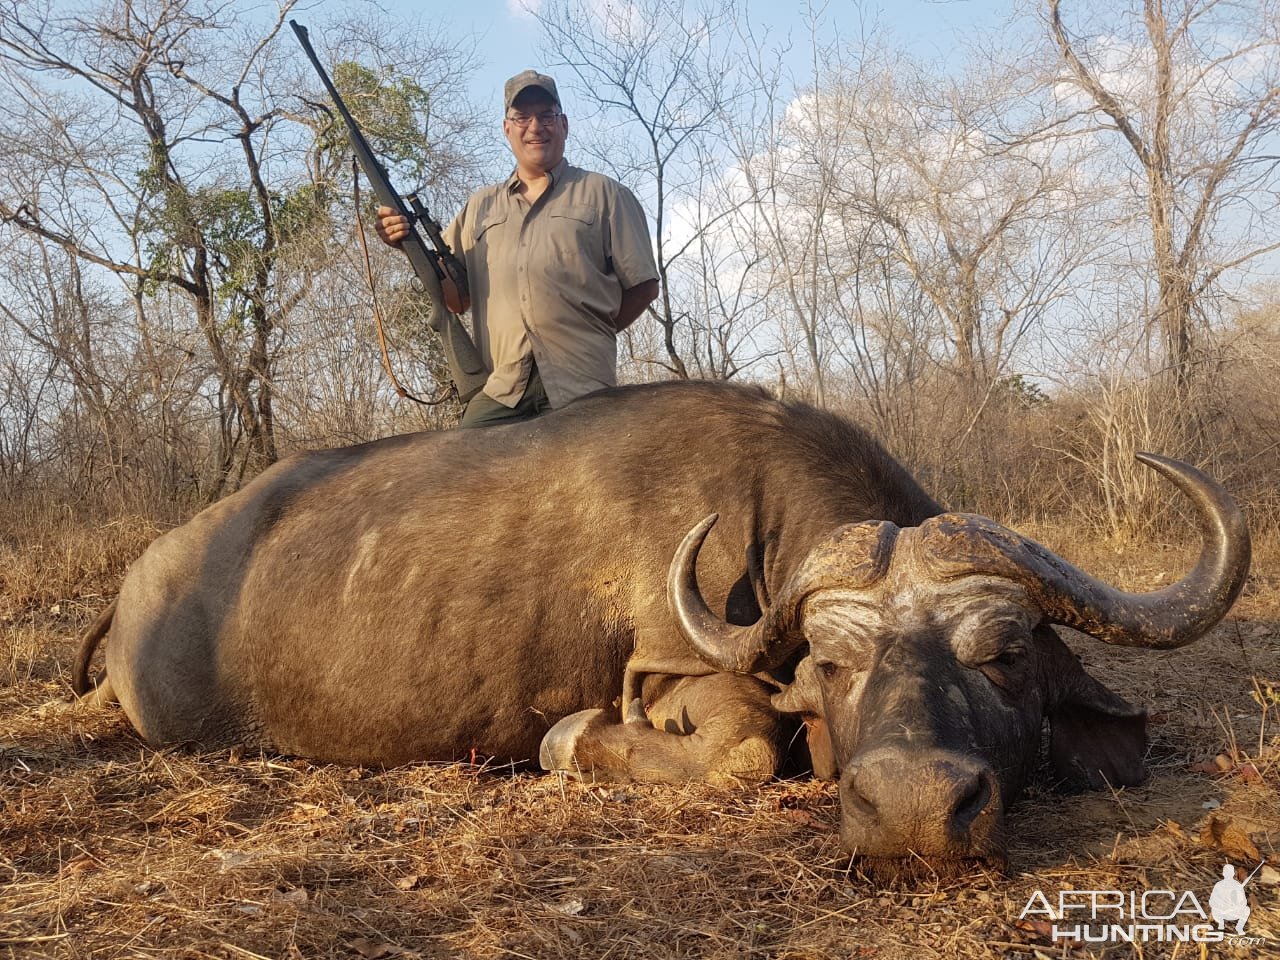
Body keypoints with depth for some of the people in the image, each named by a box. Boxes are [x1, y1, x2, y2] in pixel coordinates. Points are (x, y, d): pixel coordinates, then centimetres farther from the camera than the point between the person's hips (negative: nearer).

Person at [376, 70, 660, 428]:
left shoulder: (605, 195, 12)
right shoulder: (479, 206, 22)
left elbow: (643, 286, 7)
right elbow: (457, 297, 19)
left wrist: (590, 337, -2)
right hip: (500, 389, 2)